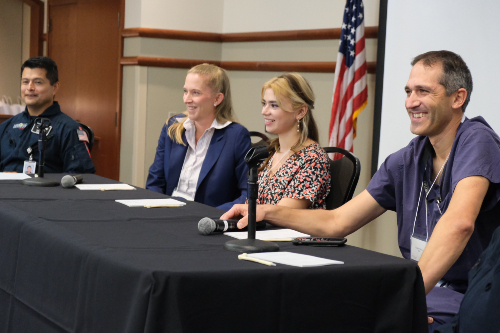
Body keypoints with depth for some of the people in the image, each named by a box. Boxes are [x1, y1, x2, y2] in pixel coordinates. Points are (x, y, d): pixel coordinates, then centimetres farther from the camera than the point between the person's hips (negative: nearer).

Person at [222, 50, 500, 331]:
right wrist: (267, 212, 3)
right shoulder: (407, 160, 10)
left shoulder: (476, 140, -14)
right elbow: (338, 222, 14)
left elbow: (459, 223, -31)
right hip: (424, 286, 7)